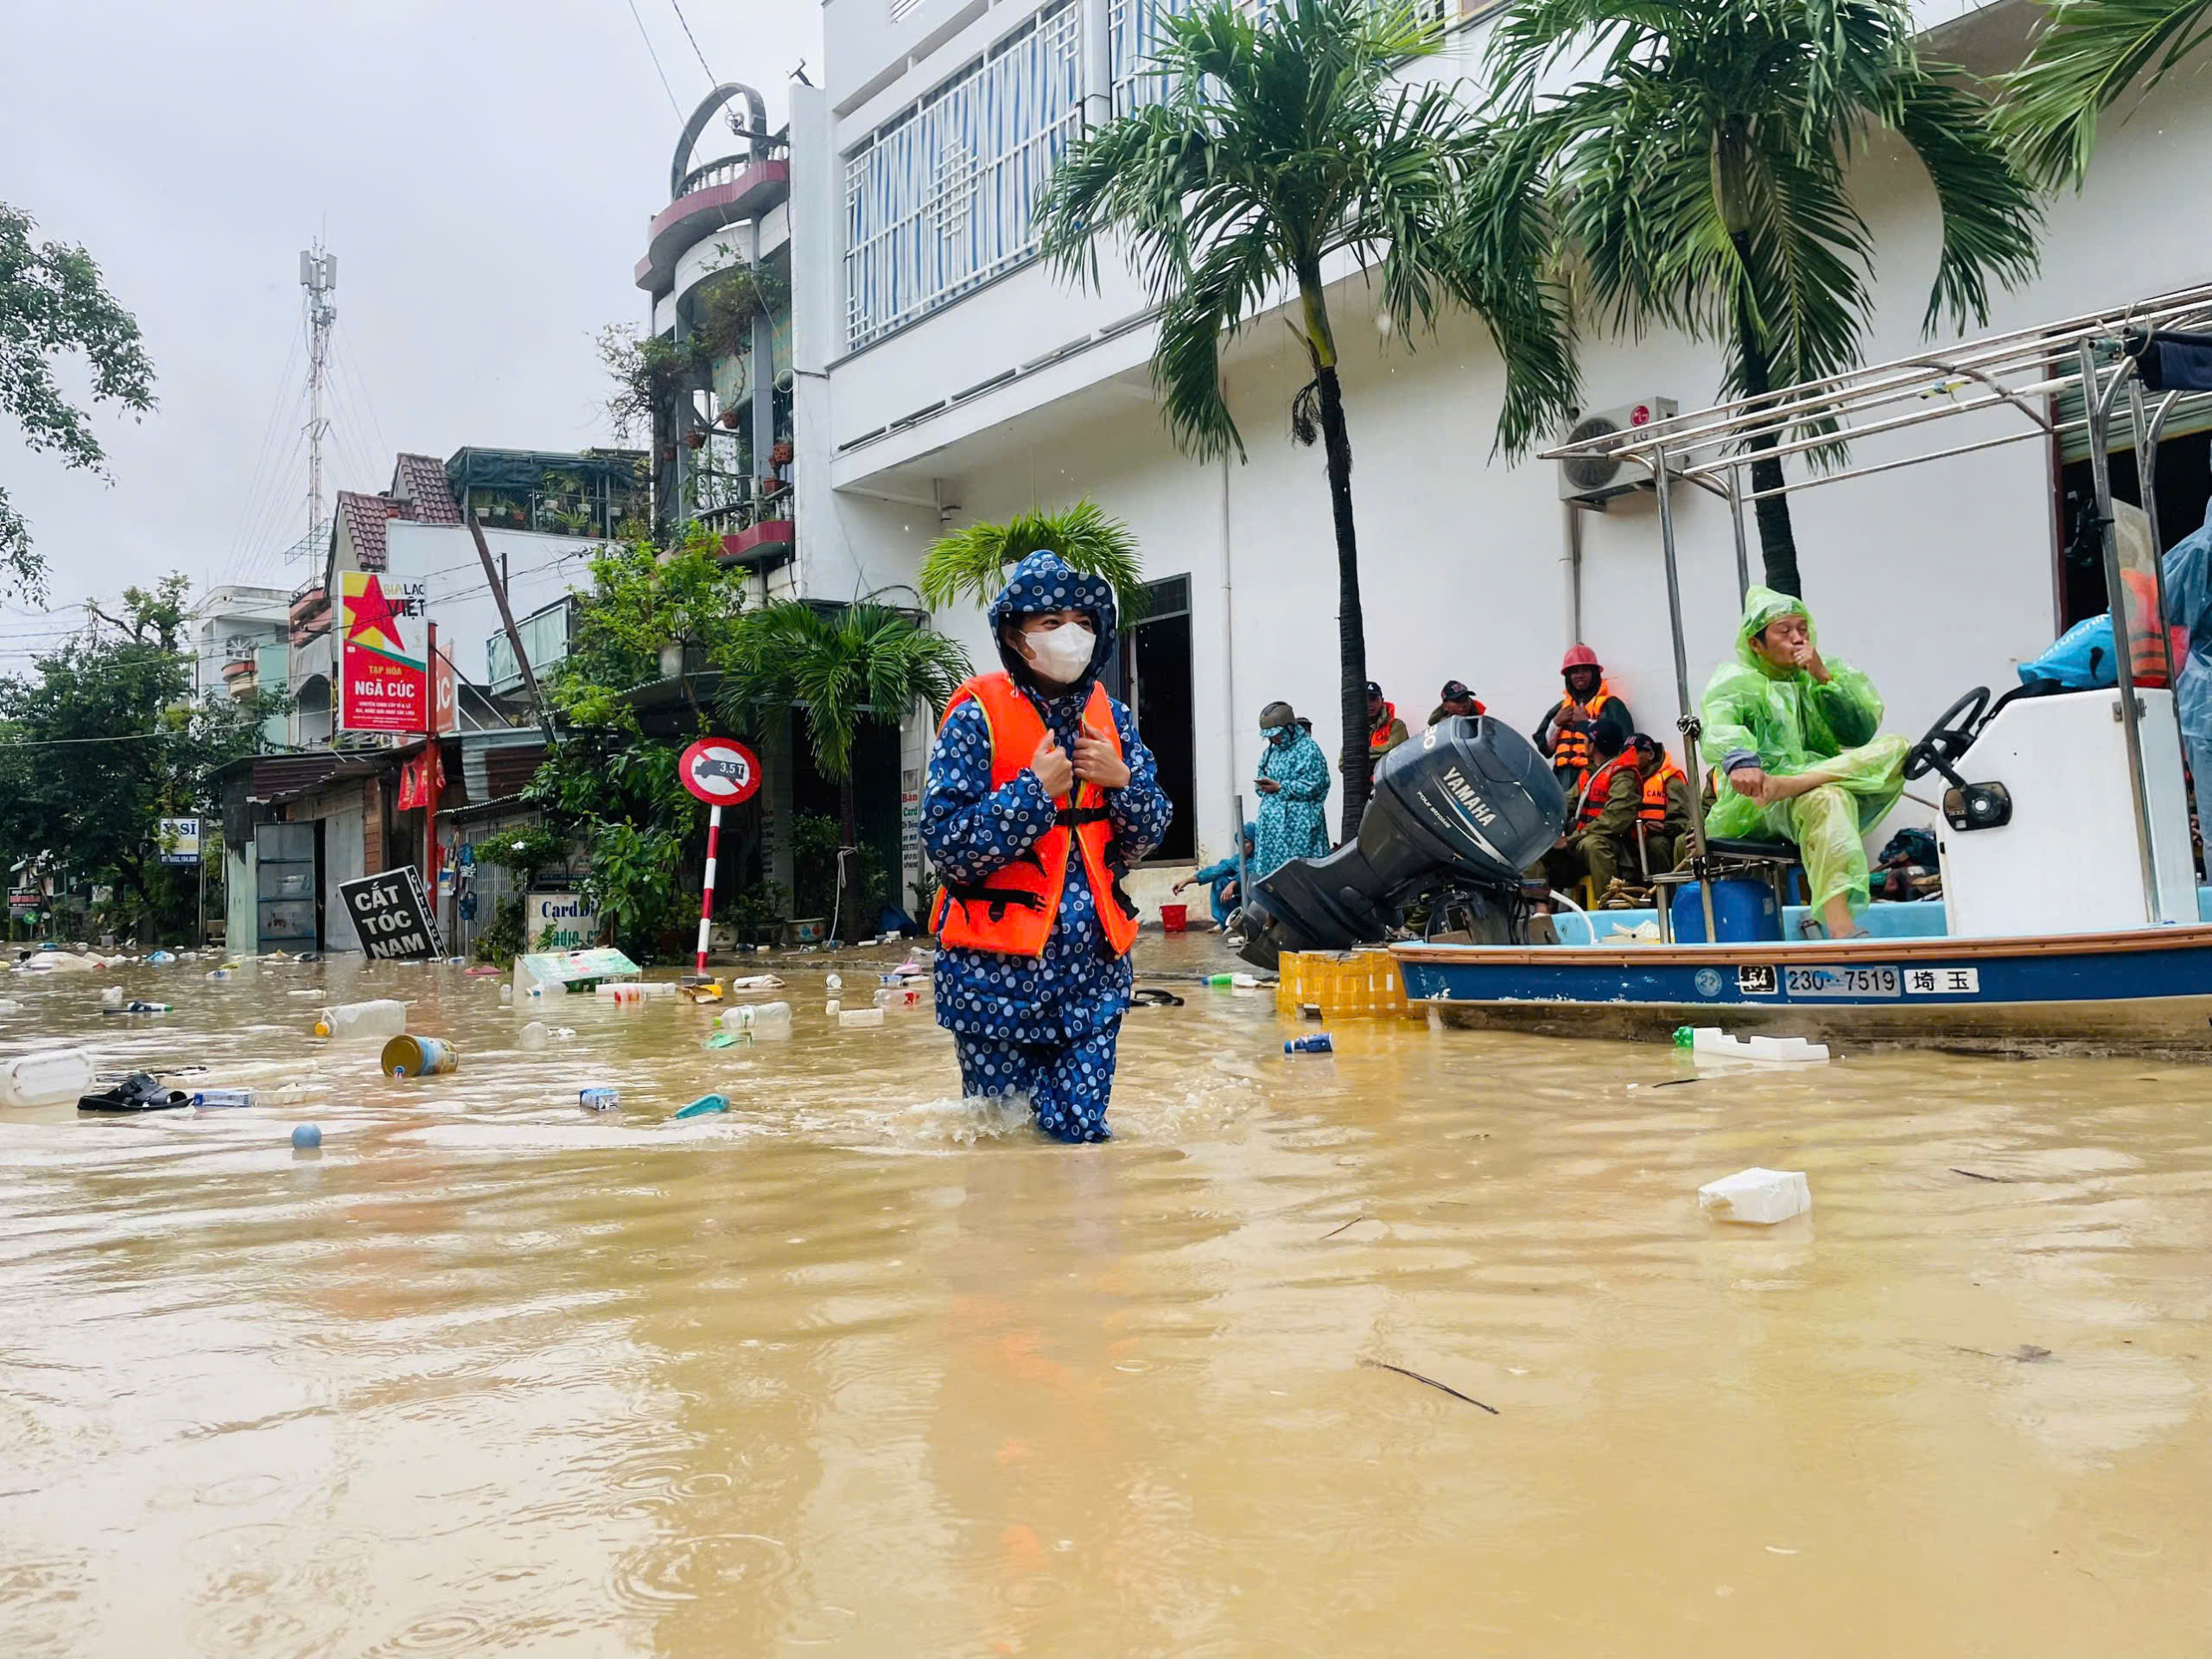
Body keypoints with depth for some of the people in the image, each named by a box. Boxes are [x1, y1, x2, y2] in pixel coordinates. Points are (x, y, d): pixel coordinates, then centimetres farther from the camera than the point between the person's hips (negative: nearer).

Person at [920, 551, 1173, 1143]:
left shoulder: (1109, 717, 9)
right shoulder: (978, 715, -7)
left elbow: (1148, 836, 13)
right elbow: (947, 843, -14)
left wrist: (1122, 781, -6)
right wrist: (1035, 791, -17)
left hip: (1093, 960, 4)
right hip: (1000, 965, -4)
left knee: (1081, 1131, 4)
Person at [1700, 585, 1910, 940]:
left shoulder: (1828, 674, 23)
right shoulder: (1735, 680, 8)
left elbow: (1861, 732, 8)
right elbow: (1720, 727, -17)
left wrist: (1823, 677, -3)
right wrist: (1740, 761, -40)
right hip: (1756, 812, -5)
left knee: (1895, 748, -20)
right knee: (1826, 800, -38)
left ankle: (1785, 786, -38)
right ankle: (1840, 930, -51)